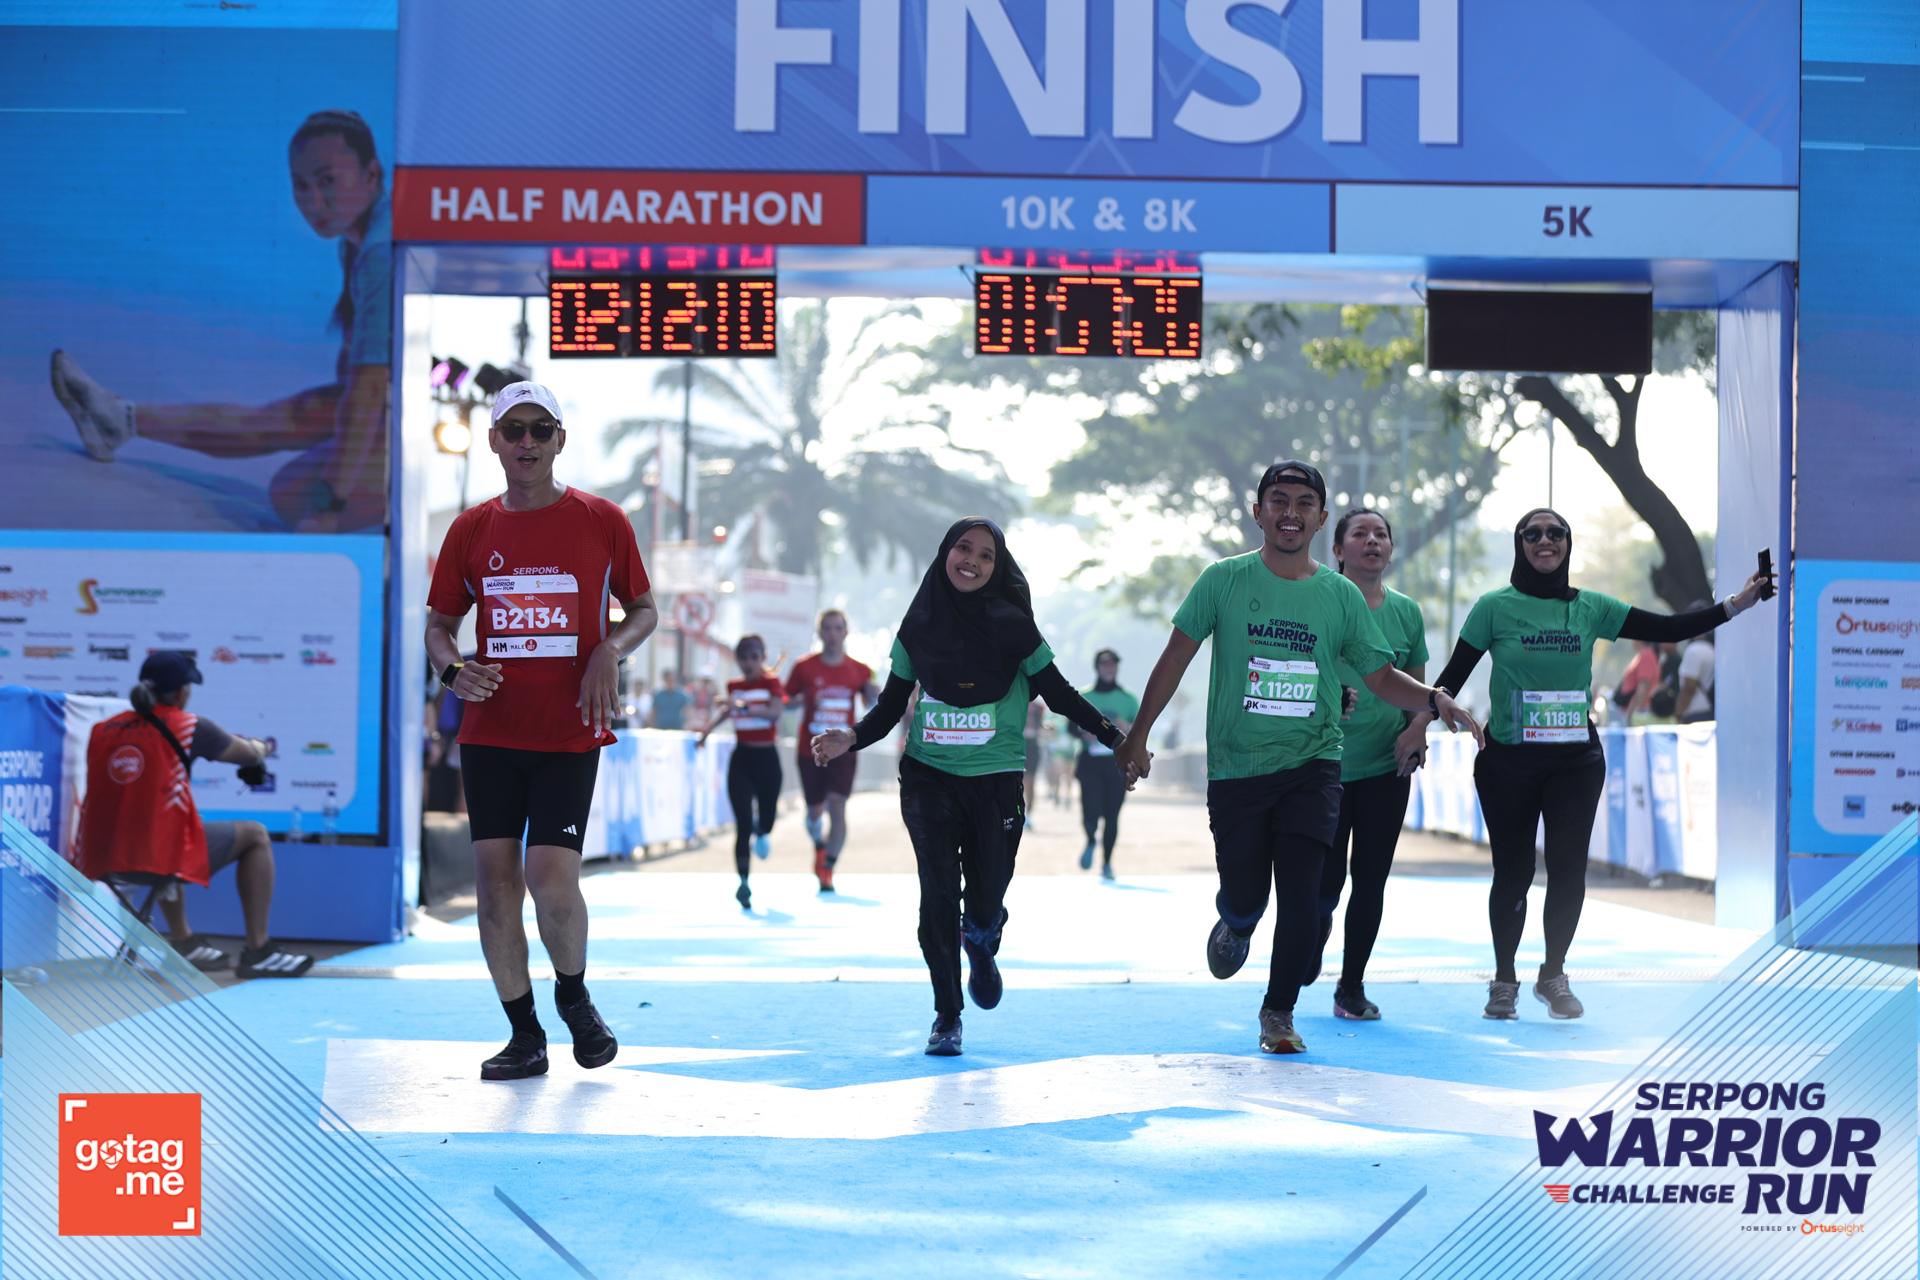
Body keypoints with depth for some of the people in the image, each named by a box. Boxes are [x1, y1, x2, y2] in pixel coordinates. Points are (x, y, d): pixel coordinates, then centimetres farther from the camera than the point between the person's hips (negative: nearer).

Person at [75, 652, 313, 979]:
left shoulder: (101, 730, 9)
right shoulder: (188, 727, -4)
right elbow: (249, 754, 11)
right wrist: (260, 746, 35)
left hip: (100, 861, 6)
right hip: (161, 858, -6)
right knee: (255, 836, 15)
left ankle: (184, 942, 40)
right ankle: (257, 951, 14)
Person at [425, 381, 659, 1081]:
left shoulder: (601, 521, 0)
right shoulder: (471, 530, 7)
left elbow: (644, 610, 10)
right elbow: (439, 623, 15)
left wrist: (610, 650, -11)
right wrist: (452, 669, -7)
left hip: (570, 734, -3)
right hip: (490, 732, 3)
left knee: (552, 878, -13)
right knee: (495, 876, 1)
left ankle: (574, 995, 17)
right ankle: (525, 1036, 13)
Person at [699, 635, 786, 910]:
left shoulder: (771, 682, -4)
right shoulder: (734, 686, 7)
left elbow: (775, 711, -23)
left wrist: (743, 706, -33)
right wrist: (709, 728, 23)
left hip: (767, 757, -2)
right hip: (741, 758, 2)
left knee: (766, 823, 5)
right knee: (742, 824, -8)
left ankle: (761, 829, 44)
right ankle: (743, 883, -8)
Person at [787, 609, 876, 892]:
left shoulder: (859, 670, 2)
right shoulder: (804, 667, -1)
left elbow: (873, 706, 9)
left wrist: (875, 696, -14)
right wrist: (805, 701, -15)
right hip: (810, 750, 0)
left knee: (837, 806, -14)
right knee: (815, 811, 7)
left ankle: (827, 872, -6)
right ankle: (819, 845, 41)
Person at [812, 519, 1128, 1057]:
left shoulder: (1011, 626, -1)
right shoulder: (918, 627, 4)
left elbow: (1058, 694, 4)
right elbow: (891, 705, 9)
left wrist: (1113, 736, -5)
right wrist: (852, 738, -8)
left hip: (997, 780, -1)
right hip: (929, 778, 1)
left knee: (986, 902, -1)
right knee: (939, 894, -8)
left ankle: (980, 950, 38)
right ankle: (946, 1016, 6)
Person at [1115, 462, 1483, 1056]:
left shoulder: (1341, 595, 3)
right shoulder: (1224, 580, -1)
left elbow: (1381, 676, 7)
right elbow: (1176, 657, 3)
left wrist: (1434, 700, -12)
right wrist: (1138, 735, 1)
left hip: (1312, 765, 1)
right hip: (1236, 767, 0)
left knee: (1300, 890, -10)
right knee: (1244, 895, 2)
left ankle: (1278, 1012, 8)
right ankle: (1236, 926, 41)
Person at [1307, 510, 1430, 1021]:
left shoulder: (1406, 611, 6)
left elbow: (1419, 687, 14)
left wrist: (1418, 726, -6)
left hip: (1387, 765, 3)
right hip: (1328, 762, -3)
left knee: (1371, 878, 4)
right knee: (1326, 880, -2)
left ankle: (1352, 987, 18)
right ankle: (1317, 928, 34)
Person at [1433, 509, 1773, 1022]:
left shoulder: (1591, 608, 4)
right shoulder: (1495, 607, -2)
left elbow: (1667, 629, 1)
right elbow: (1455, 674, 1)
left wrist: (1733, 606, -7)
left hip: (1575, 760, 2)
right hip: (1507, 761, -2)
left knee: (1568, 868, -3)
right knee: (1513, 870, 1)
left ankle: (1553, 975, 16)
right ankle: (1504, 980, 18)